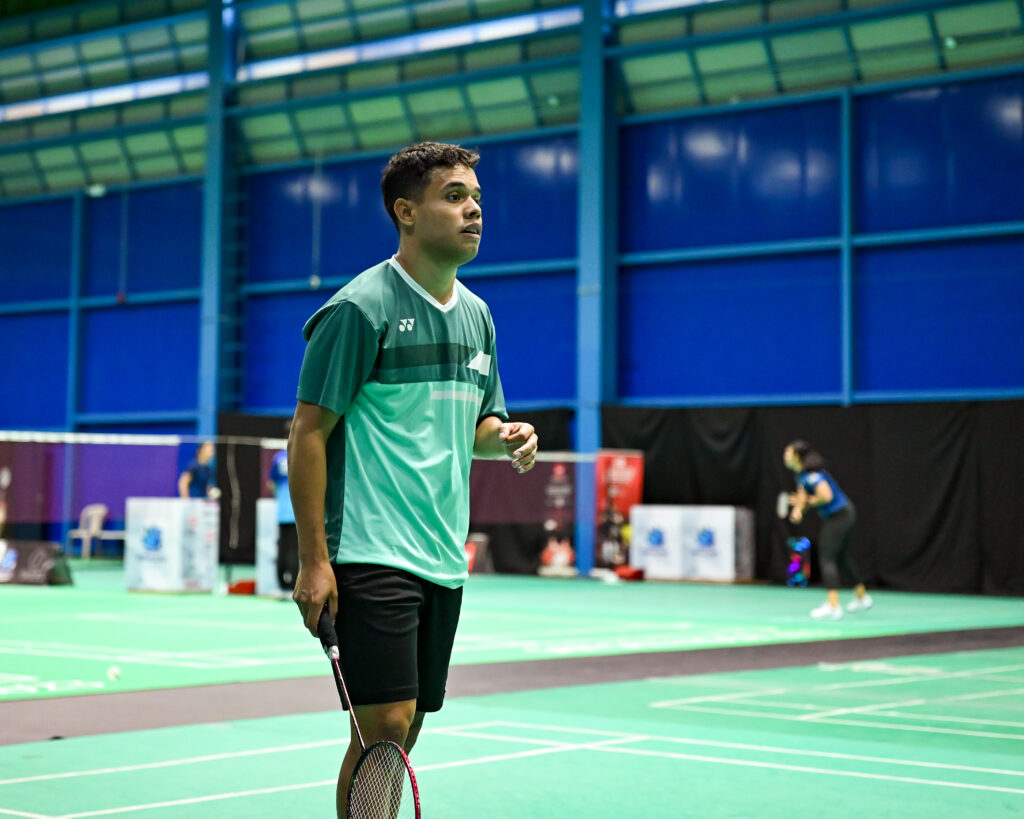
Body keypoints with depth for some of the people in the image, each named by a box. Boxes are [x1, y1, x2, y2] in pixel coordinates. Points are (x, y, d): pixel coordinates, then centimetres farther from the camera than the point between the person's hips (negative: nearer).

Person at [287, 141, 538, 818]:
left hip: (444, 560, 8)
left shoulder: (476, 315, 14)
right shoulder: (361, 307, -9)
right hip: (371, 554, -7)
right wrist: (314, 560, -14)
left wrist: (507, 435, 0)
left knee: (405, 730, 10)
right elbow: (309, 433, -10)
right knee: (384, 726, -11)